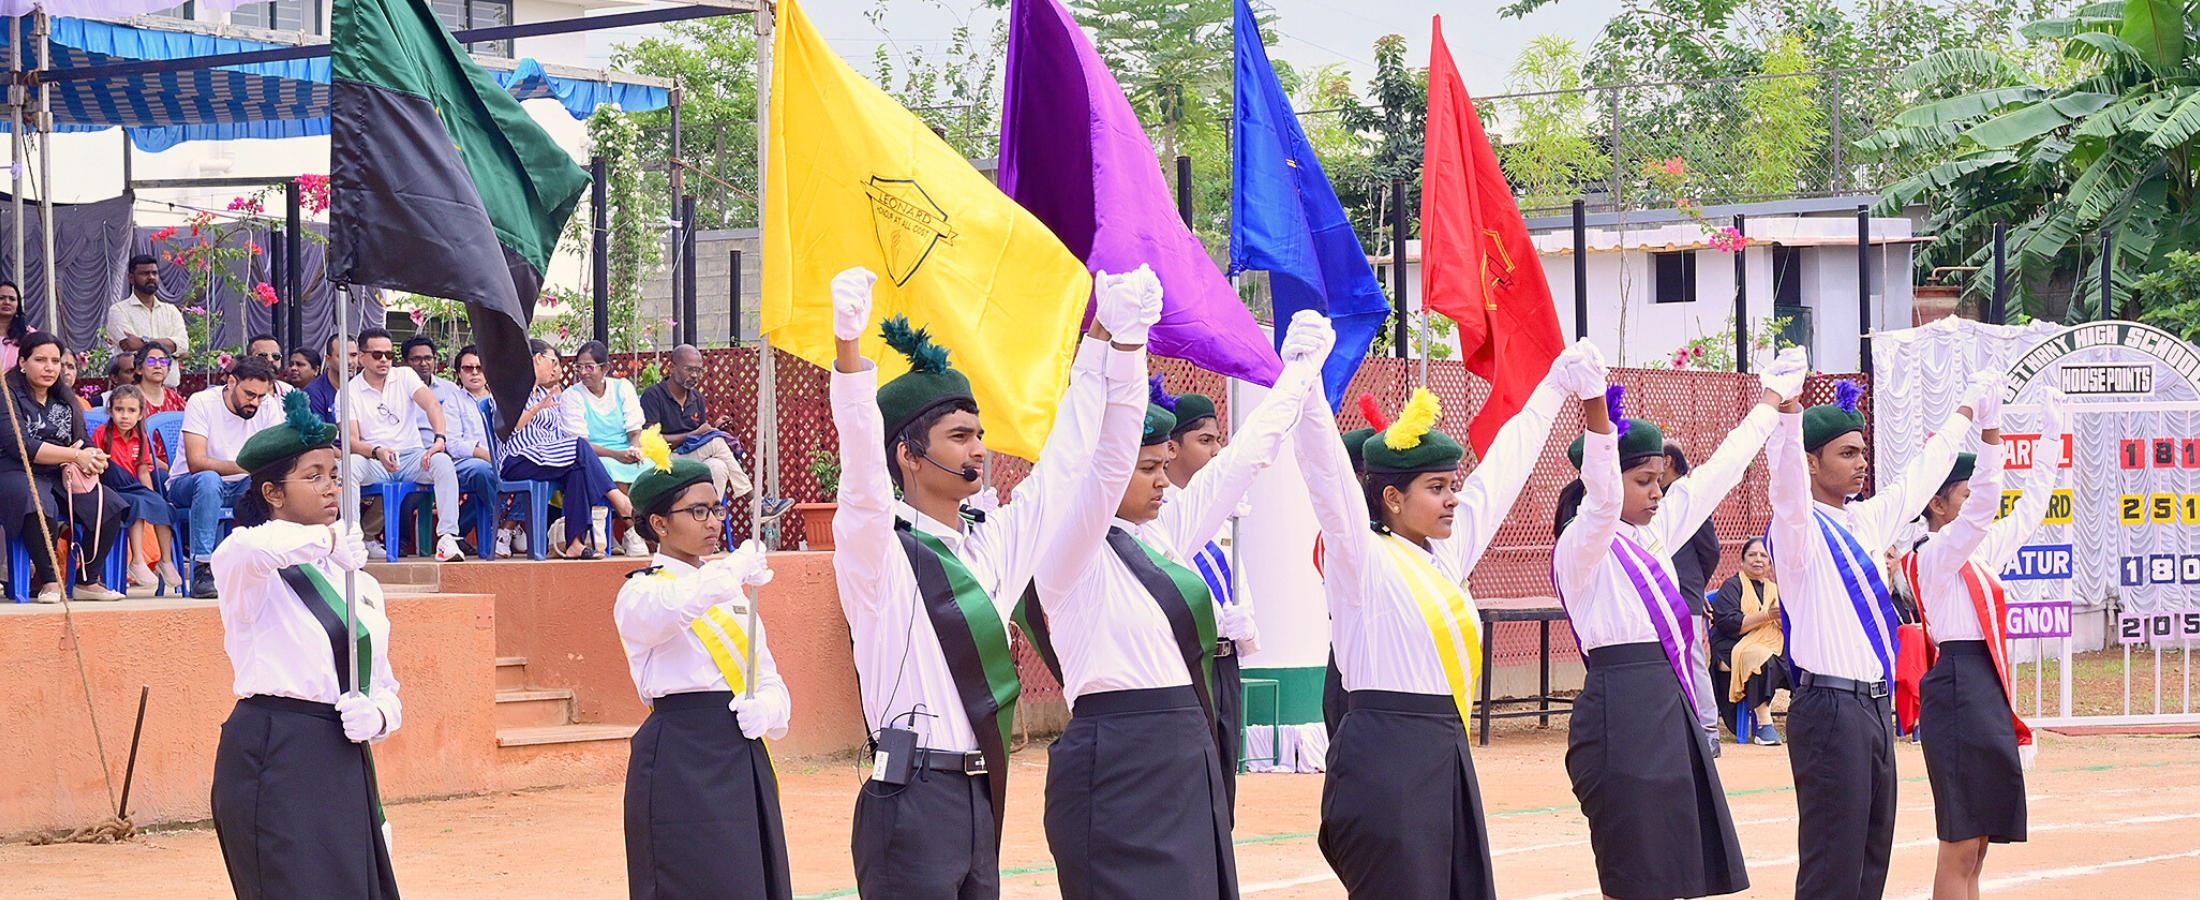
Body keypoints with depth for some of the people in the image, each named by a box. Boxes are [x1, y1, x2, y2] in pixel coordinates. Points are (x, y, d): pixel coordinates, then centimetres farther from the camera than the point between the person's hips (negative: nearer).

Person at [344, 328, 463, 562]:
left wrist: (440, 439, -31)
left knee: (443, 461, -30)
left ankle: (447, 538, -35)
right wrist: (377, 452, -29)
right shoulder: (349, 392, 3)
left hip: (412, 456, 1)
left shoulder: (405, 376, 6)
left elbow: (432, 405, -11)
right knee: (350, 463, -34)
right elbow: (351, 441, -7)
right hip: (373, 464, -1)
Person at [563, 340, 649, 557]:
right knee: (614, 469, -37)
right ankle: (632, 535, -33)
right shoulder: (571, 396, 1)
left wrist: (634, 450, -19)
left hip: (625, 456, 3)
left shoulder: (623, 388, 11)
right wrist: (616, 454, -23)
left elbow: (636, 431, 6)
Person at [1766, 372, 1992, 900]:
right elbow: (1787, 479, -31)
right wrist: (1787, 409, -48)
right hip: (1830, 706, -9)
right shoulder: (1801, 529, -9)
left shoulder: (1864, 522, 14)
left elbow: (1919, 479, 29)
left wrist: (1967, 410, 40)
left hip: (1875, 703, 9)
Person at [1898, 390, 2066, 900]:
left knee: (1974, 848, 9)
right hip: (1960, 690, -10)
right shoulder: (1934, 556, -10)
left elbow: (2026, 515, 28)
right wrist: (1989, 429, -31)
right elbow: (1983, 506, -25)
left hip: (1987, 693, 10)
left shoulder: (1978, 554, 16)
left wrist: (2052, 441, 31)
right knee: (1961, 848, -10)